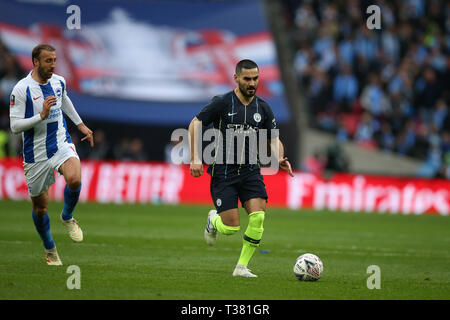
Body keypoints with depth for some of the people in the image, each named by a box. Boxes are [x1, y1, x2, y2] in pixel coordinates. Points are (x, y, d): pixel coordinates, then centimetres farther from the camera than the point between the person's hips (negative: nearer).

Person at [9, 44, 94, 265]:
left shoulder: (59, 82, 3)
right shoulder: (21, 90, -14)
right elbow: (15, 126, -16)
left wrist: (81, 125, 32)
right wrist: (42, 115, -26)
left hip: (61, 145, 2)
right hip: (36, 154, -2)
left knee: (74, 179, -30)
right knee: (40, 208, 7)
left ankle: (67, 217, 1)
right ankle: (50, 250, 33)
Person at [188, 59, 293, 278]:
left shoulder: (263, 108, 5)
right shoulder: (222, 103, -8)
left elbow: (274, 139, 12)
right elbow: (195, 124, -2)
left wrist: (279, 159, -10)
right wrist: (195, 159, -10)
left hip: (250, 170, 4)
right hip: (223, 172, -4)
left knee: (258, 217, -17)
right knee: (231, 227, -9)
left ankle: (242, 267, -4)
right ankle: (214, 220, 29)